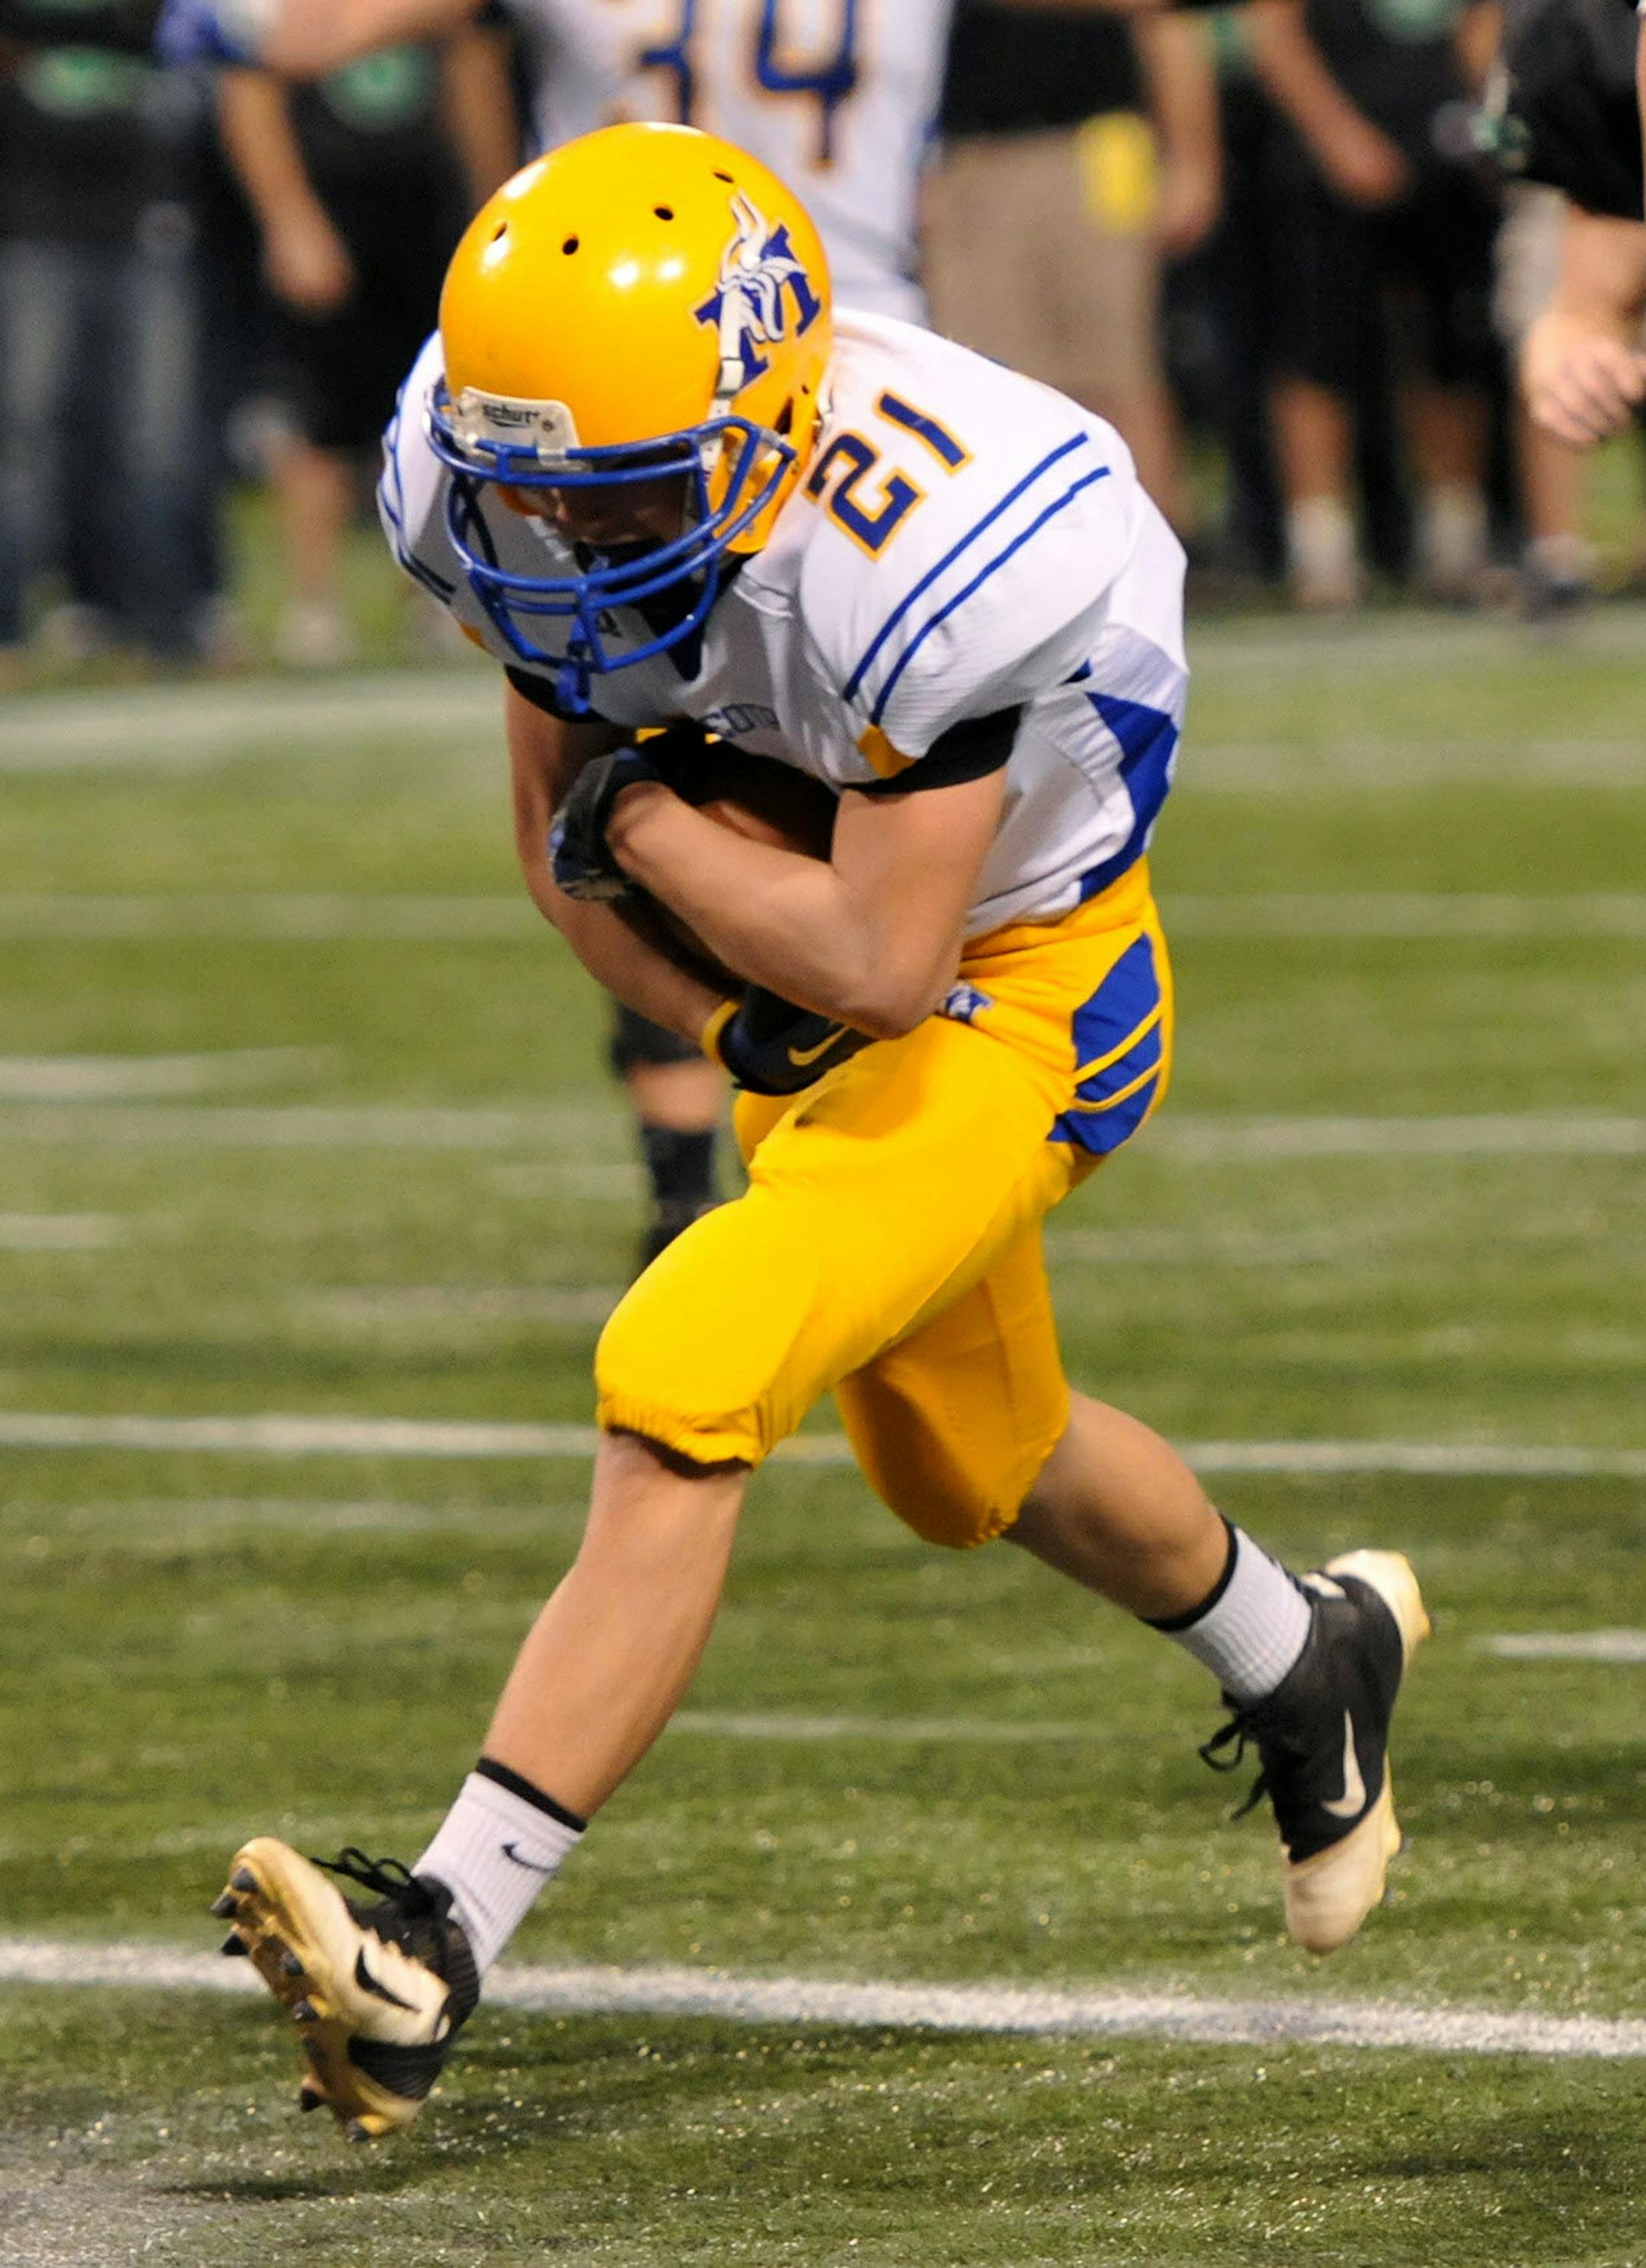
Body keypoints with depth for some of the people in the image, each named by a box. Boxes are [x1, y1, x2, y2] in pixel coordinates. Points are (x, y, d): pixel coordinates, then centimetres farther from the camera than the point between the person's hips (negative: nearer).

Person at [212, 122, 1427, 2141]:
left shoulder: (926, 553, -38)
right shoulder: (516, 487, -17)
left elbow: (882, 962, -34)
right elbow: (559, 842, -3)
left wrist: (646, 822, -22)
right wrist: (738, 1034, -16)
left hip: (1014, 995, -8)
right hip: (810, 1002, 8)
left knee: (678, 1396, -24)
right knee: (966, 1469, 26)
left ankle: (442, 1941, -26)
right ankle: (1305, 1658, 56)